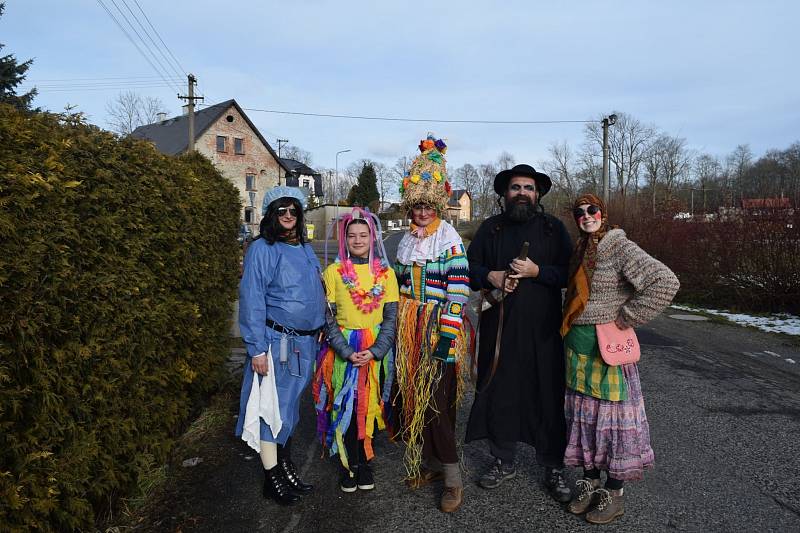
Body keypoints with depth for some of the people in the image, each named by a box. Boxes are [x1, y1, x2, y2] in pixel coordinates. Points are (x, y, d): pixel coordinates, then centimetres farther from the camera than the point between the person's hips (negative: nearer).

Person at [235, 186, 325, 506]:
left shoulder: (306, 250, 12)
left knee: (290, 406, 19)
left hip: (306, 343, 7)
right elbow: (252, 301, -13)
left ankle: (286, 466, 35)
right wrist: (257, 349, -17)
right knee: (271, 408, 2)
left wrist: (320, 331, 14)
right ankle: (272, 480, 17)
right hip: (276, 343, -7)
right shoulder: (262, 249, -9)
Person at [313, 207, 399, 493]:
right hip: (343, 350, -1)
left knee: (370, 406, 7)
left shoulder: (386, 273, 2)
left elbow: (391, 317, 0)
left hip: (377, 350, 1)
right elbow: (328, 317, -4)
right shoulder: (333, 272, -1)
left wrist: (375, 351, -13)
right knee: (346, 407, 3)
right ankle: (350, 464, 23)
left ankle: (364, 462, 27)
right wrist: (347, 351, -14)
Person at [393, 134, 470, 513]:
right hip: (409, 329, 6)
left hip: (438, 329, -6)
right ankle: (429, 463, 28)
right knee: (413, 397, 11)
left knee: (438, 402, -5)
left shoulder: (449, 240, -7)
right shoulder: (406, 242, 12)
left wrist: (447, 334, -18)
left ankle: (453, 479, 10)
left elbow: (459, 290, -13)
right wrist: (400, 327, 15)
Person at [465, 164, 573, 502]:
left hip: (543, 329, -2)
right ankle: (503, 461, 26)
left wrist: (536, 271, -15)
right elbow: (470, 267, 11)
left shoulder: (553, 228, 6)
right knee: (498, 393, 8)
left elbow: (569, 273, -1)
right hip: (499, 328, 2)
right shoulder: (491, 228, 11)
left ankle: (554, 468, 20)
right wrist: (491, 276, -8)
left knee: (548, 396, 2)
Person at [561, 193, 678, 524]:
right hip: (578, 344, 7)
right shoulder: (580, 251, 10)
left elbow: (666, 283, -21)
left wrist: (627, 317, -16)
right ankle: (590, 481, 28)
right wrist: (568, 328, 10)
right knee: (583, 412, 13)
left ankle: (614, 494, 19)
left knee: (611, 411, 4)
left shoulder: (620, 248, -12)